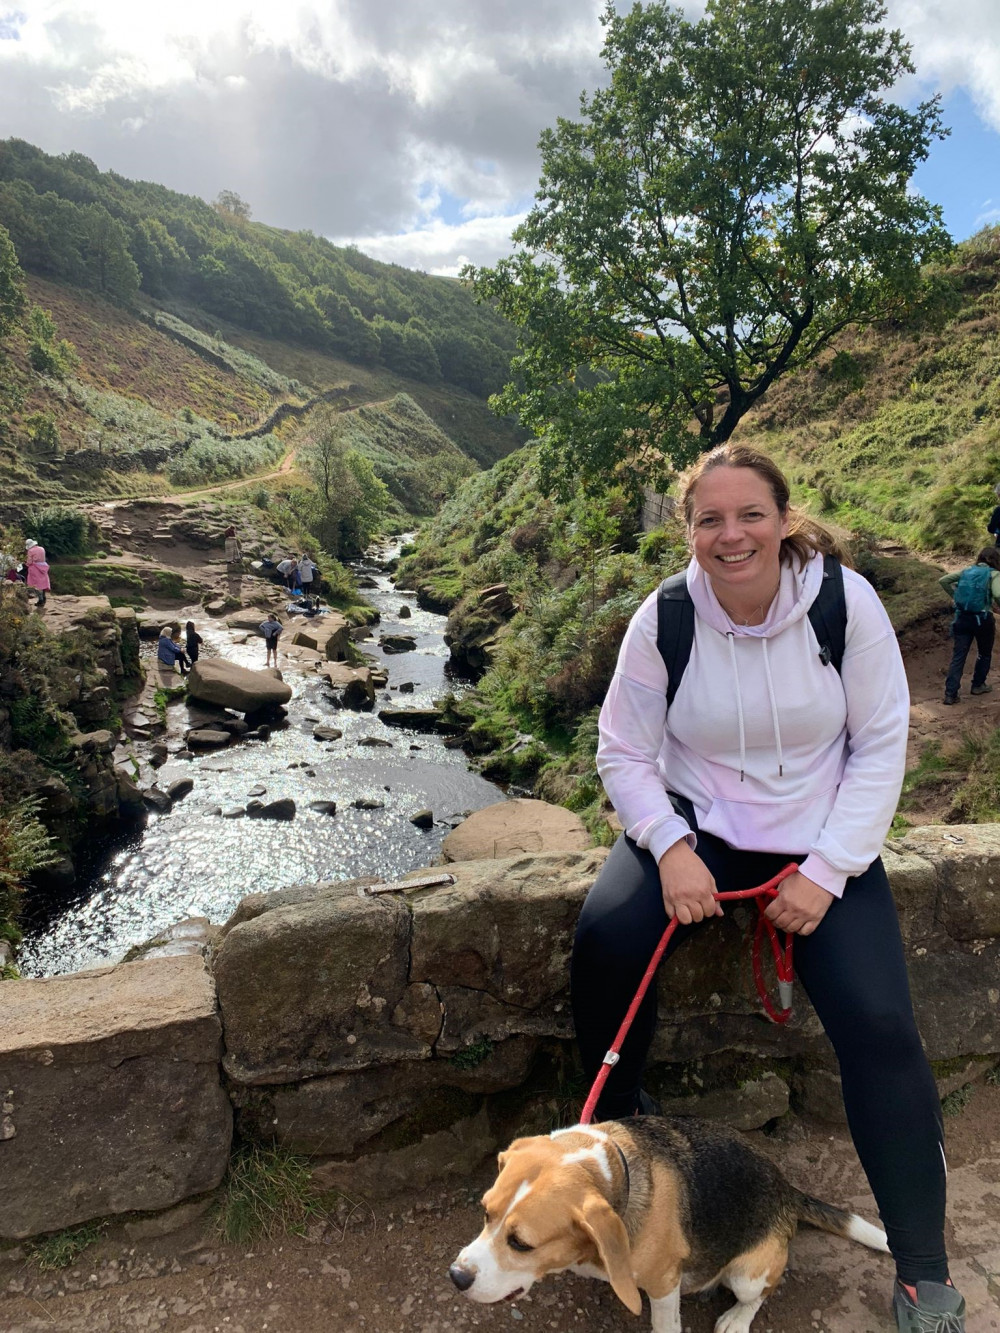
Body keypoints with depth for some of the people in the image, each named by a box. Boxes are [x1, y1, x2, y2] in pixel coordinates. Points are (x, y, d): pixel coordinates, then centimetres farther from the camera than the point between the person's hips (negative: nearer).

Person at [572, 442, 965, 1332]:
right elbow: (624, 753, -5)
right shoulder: (664, 619, -11)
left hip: (822, 841, 0)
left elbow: (882, 745, -8)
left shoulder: (846, 601, -13)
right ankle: (619, 1122, 9)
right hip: (697, 825, 1)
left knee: (879, 1025, -16)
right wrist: (671, 848, -21)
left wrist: (826, 870, -15)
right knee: (605, 939, -23)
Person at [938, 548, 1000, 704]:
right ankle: (978, 685, 33)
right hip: (983, 619, -3)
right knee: (984, 653, 22)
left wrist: (954, 595, 13)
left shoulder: (966, 571, 7)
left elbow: (943, 581, 6)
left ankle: (950, 693, -3)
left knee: (958, 656, 3)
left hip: (962, 618, 3)